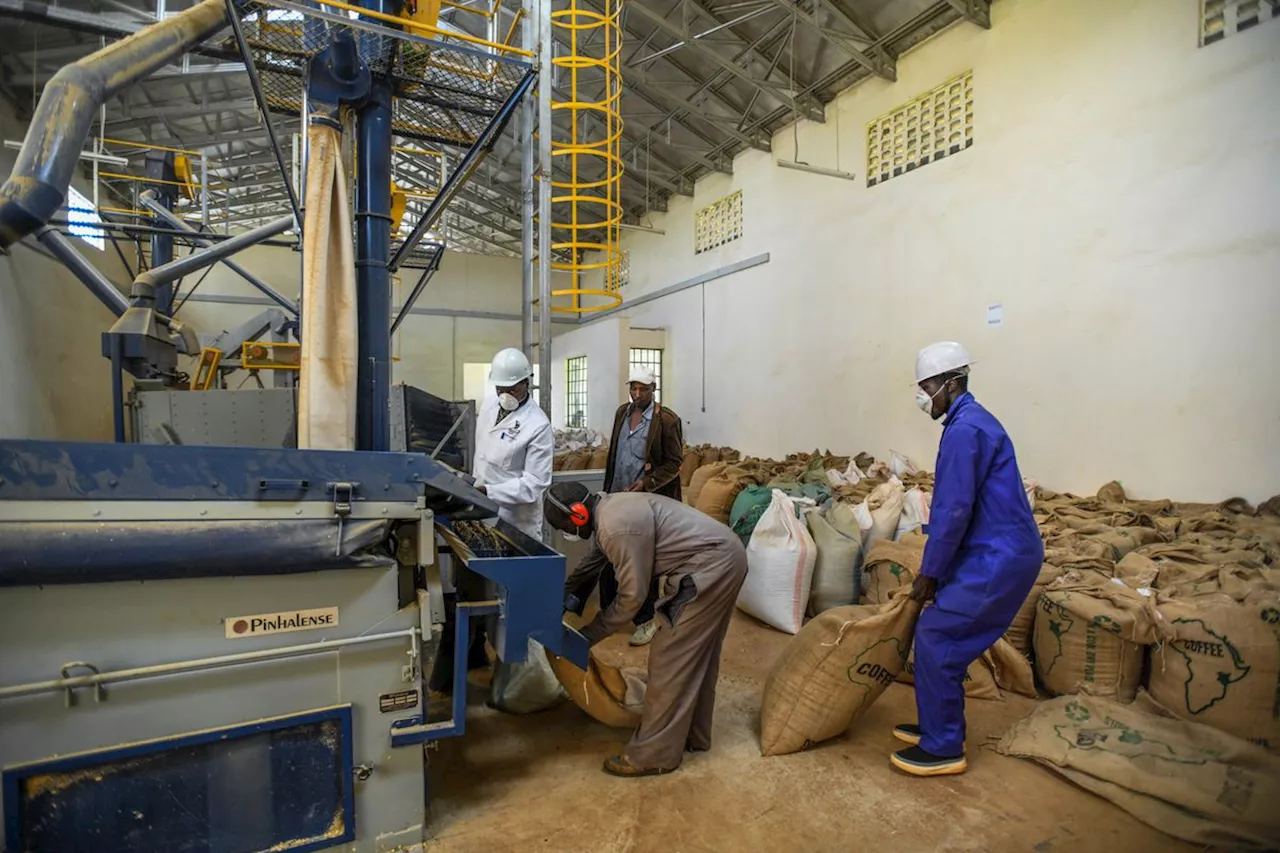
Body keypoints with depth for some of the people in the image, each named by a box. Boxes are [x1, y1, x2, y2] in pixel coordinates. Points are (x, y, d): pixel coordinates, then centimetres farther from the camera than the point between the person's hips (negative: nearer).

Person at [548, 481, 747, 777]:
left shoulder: (617, 527, -20)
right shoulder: (611, 506, 11)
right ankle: (692, 735, 35)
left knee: (671, 658, -2)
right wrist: (566, 592, 28)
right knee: (697, 655, 20)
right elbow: (597, 555, 27)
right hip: (726, 557, 10)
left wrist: (589, 635, -3)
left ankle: (654, 754, 10)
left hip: (709, 567, -10)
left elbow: (632, 595, -14)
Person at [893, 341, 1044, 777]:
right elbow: (956, 504, 17)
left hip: (999, 558, -10)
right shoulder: (972, 420, 14)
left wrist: (929, 573, -11)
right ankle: (940, 727, 27)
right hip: (1000, 552, 10)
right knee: (942, 637, 14)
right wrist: (936, 569, 19)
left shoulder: (964, 428, -18)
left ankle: (943, 748, 8)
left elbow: (954, 510, -21)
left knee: (936, 639, -4)